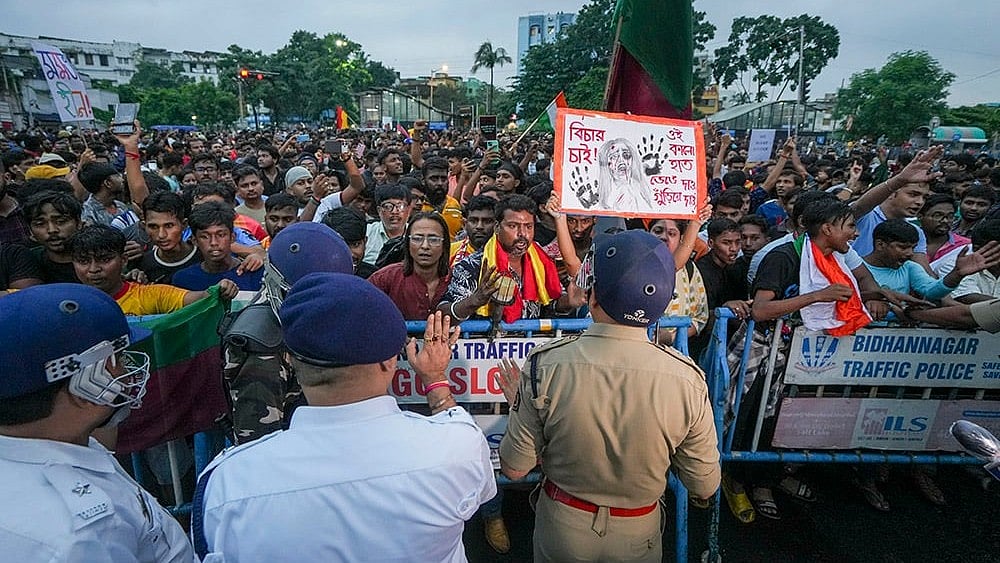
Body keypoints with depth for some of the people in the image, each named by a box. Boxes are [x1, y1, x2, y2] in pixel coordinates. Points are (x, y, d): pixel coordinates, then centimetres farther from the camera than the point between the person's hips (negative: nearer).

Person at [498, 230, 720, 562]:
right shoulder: (687, 379, -25)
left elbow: (514, 468, -14)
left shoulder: (545, 367, -27)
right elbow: (704, 487, -11)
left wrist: (518, 404, 1)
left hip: (560, 534, 0)